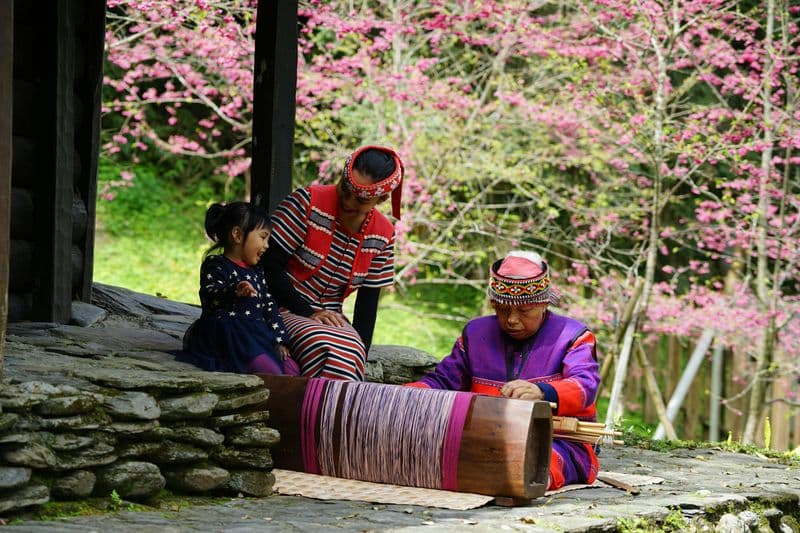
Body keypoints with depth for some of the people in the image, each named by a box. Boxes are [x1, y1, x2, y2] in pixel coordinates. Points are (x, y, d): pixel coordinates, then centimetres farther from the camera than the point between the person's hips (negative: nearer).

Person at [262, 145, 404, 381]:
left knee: (352, 351, -32)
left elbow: (368, 300, 8)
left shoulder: (383, 235, 3)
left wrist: (360, 352, -6)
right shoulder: (308, 202, -11)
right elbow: (269, 265, -11)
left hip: (329, 317, 4)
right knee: (323, 346, -35)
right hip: (283, 309, -4)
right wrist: (307, 312, -15)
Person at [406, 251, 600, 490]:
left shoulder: (572, 336, 4)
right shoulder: (476, 334, 18)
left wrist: (542, 392, -39)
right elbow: (442, 381, 17)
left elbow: (585, 385, -15)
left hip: (561, 443, -4)